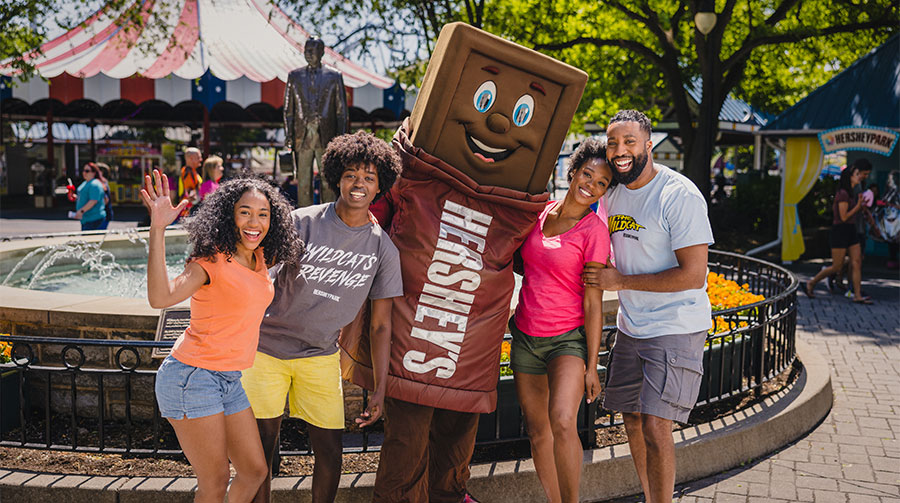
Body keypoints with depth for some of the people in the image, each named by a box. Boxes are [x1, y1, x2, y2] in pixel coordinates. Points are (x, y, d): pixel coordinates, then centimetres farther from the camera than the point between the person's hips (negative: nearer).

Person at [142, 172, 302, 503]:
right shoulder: (211, 260, -14)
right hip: (192, 376, -8)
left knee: (254, 471, 14)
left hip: (230, 380, 8)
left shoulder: (260, 259, 7)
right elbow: (161, 297, -32)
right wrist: (157, 230, -37)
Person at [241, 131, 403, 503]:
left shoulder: (383, 249, -4)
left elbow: (380, 325, 1)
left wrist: (380, 388, -2)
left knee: (330, 452, 2)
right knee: (262, 451, 2)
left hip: (321, 356, 2)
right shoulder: (300, 223, -11)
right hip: (267, 348, -2)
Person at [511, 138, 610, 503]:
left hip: (568, 338, -5)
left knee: (562, 423, -26)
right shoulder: (540, 212, 6)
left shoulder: (594, 230, -9)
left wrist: (591, 366, -10)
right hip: (526, 336, 6)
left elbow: (593, 304, -9)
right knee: (538, 433, 9)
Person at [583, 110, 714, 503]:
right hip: (629, 326, 7)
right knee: (632, 421, 13)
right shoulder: (612, 194, 5)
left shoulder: (680, 195, -17)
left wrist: (621, 281, -16)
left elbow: (693, 275, -21)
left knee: (655, 427, -13)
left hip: (676, 328, -7)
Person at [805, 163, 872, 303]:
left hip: (851, 231, 9)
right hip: (840, 230, -9)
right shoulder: (843, 194, -16)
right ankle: (810, 284, 12)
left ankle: (857, 296, 2)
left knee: (856, 263, 2)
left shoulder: (851, 193, 14)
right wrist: (858, 205, -14)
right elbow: (844, 217, -19)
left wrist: (862, 207, 10)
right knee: (836, 266, -3)